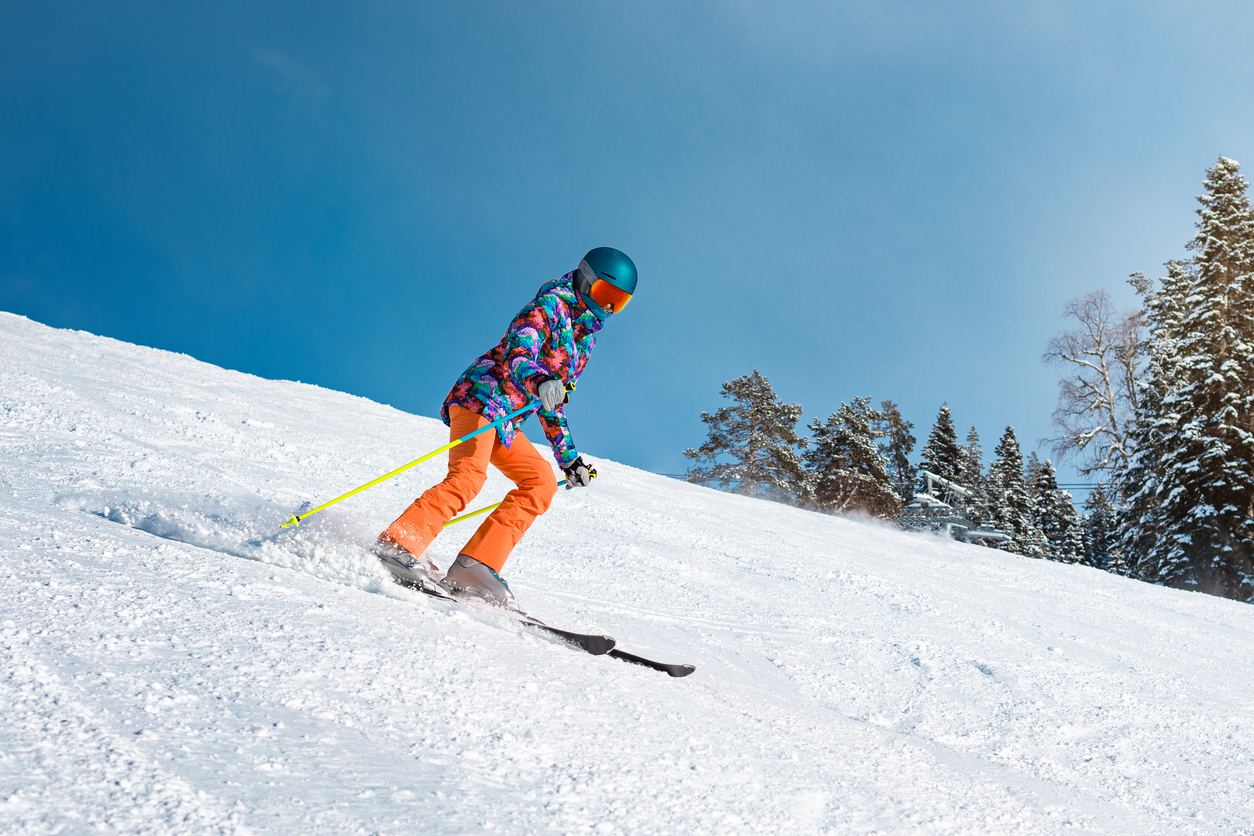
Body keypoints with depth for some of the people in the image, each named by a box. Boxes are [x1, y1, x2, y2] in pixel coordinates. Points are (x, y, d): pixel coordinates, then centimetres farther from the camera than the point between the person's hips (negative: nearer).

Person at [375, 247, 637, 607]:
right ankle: (398, 544, -31)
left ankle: (475, 564, -14)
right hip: (481, 397, -9)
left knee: (541, 482, -6)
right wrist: (539, 381, -42)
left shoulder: (585, 338, 25)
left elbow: (553, 405, 29)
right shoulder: (551, 304, -1)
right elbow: (518, 352, -20)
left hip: (505, 422, 9)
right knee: (468, 477, -28)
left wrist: (570, 460, 25)